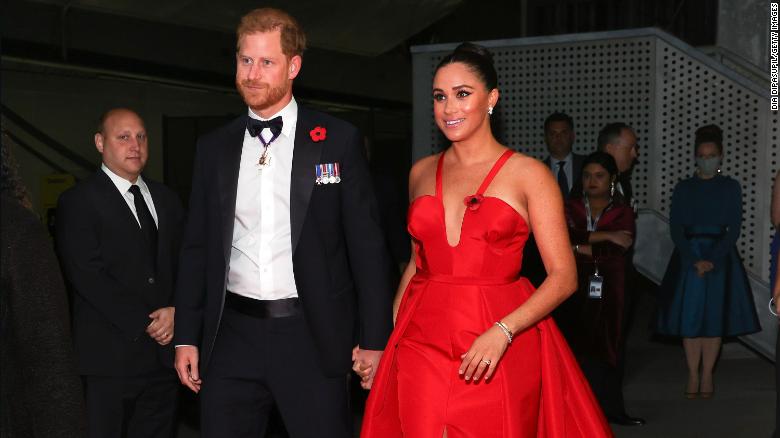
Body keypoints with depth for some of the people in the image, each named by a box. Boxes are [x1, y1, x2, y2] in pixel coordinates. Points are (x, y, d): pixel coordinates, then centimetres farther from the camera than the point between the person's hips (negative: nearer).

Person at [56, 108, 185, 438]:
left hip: (165, 354, 5)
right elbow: (88, 276, -12)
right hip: (111, 358, -5)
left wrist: (176, 311, -8)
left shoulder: (166, 199, 15)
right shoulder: (77, 202, -3)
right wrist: (146, 324, -13)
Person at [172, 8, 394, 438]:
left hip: (311, 338, -3)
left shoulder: (338, 140, -1)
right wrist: (186, 337, 8)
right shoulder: (214, 147, 9)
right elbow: (197, 248, 12)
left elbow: (366, 245, -1)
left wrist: (374, 338, -3)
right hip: (232, 336, 3)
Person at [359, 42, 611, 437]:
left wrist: (502, 332, -20)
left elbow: (563, 277, -7)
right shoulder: (422, 173, 10)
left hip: (499, 351, -3)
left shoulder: (528, 174, -3)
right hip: (420, 342, 3)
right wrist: (385, 332, 5)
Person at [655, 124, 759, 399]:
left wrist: (712, 260, -13)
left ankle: (707, 375, 8)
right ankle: (693, 375, 6)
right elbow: (675, 228, -1)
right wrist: (695, 261, -12)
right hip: (688, 257, 1)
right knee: (689, 315, -2)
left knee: (714, 315, 0)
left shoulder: (730, 188, 4)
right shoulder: (684, 188, 6)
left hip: (721, 257, -1)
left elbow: (733, 229, -2)